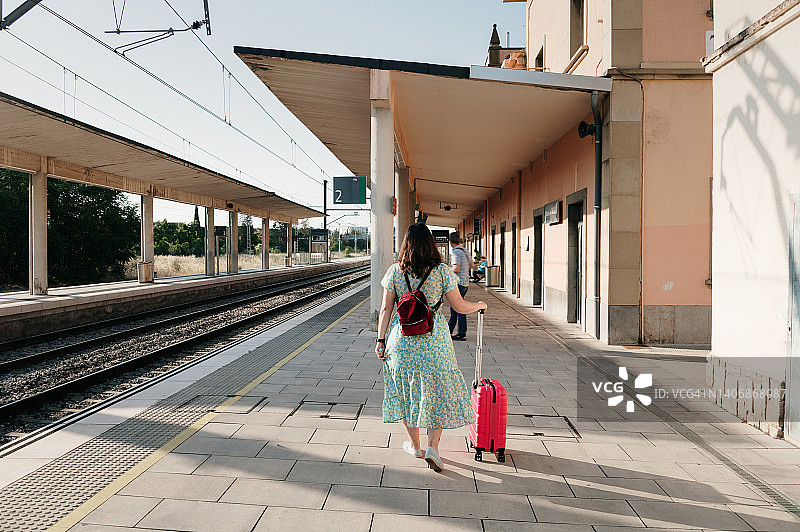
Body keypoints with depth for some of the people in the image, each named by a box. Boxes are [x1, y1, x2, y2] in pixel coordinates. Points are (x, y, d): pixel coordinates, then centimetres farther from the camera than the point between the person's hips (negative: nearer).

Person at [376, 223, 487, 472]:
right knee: (438, 392, 11)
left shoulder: (395, 271, -2)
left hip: (401, 338, 2)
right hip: (433, 339, -2)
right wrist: (479, 306, 17)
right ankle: (432, 447, 3)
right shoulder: (442, 271, -7)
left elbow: (386, 309, -1)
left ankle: (414, 444, 29)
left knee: (405, 391, 17)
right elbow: (460, 307, -3)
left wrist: (381, 339, 6)